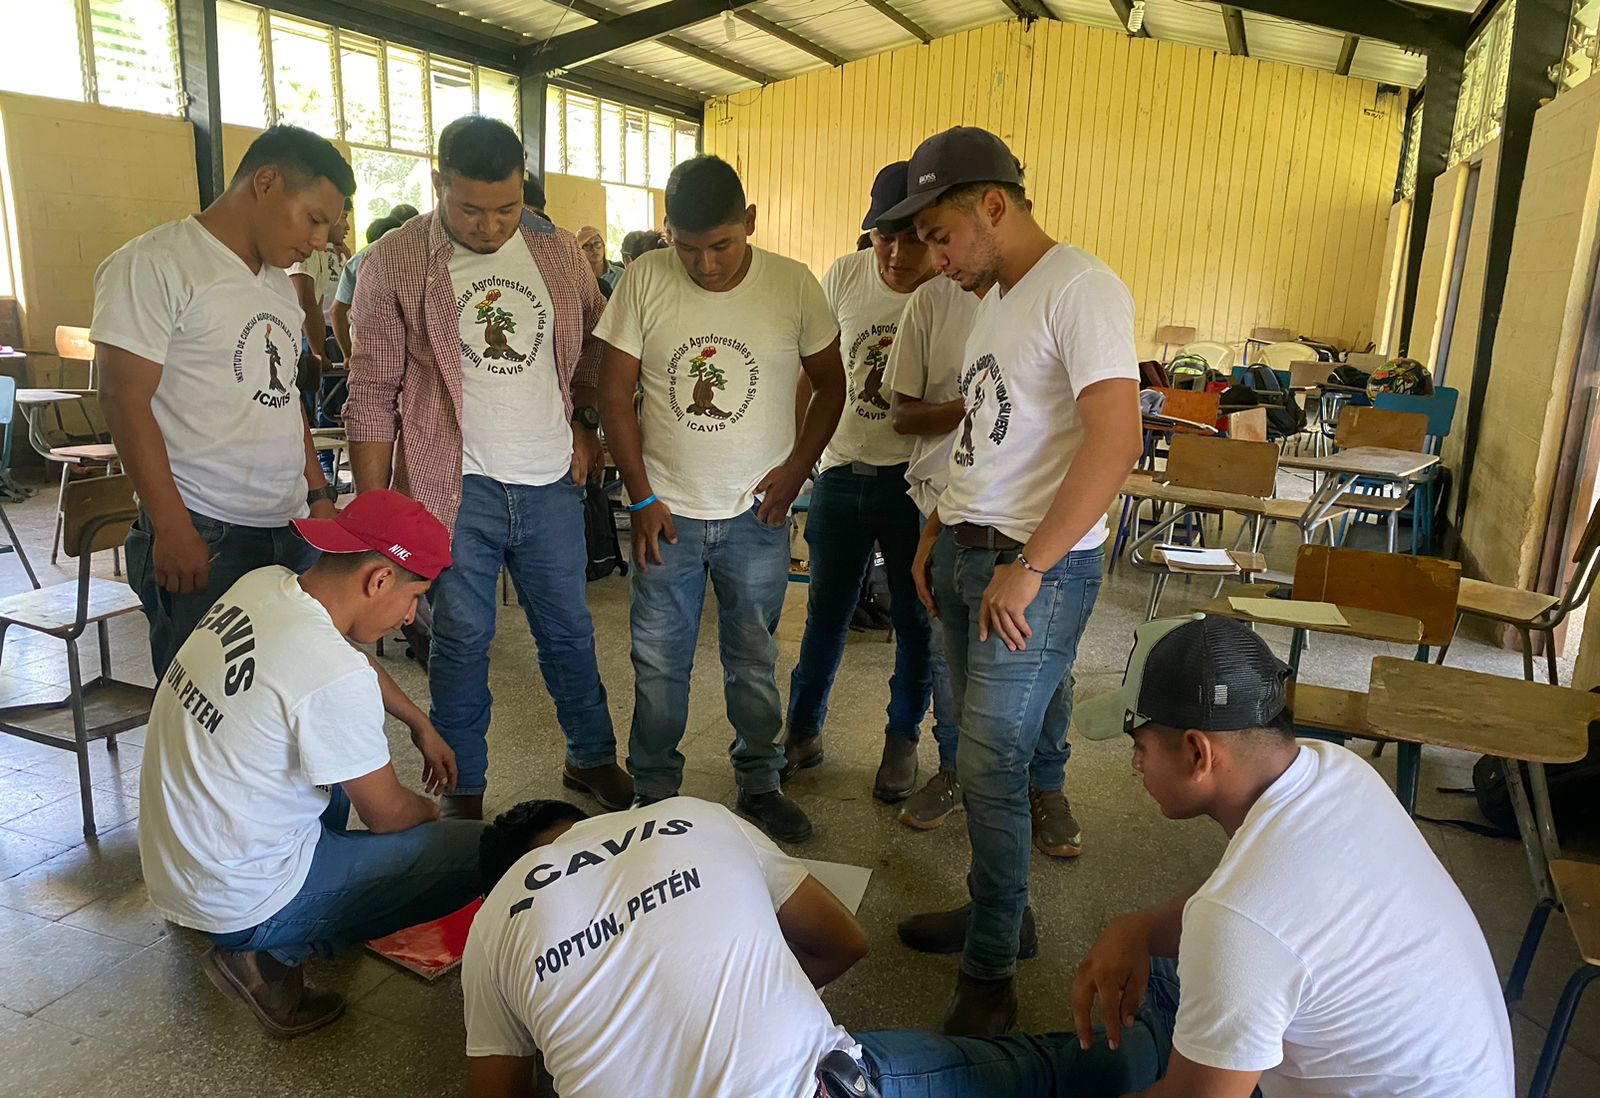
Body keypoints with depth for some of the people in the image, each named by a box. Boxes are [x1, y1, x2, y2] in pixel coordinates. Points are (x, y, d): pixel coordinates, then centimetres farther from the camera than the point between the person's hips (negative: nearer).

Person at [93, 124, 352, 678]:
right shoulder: (156, 265, -7)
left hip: (291, 529, 7)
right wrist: (173, 528, -16)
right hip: (203, 534, -7)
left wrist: (319, 495, 18)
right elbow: (125, 399, -12)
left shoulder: (279, 283, 19)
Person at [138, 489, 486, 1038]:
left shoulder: (262, 582, -5)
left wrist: (422, 724, 23)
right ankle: (276, 954, -3)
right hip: (240, 905, -9)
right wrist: (429, 811, 10)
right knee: (480, 849, -14)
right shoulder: (336, 678, -29)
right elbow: (389, 815, -13)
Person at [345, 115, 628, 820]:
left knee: (569, 629, 15)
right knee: (462, 640, 6)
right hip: (455, 487, -3)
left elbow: (595, 348, 17)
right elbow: (372, 396, -5)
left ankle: (593, 758, 34)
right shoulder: (395, 264, -6)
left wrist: (585, 424, 3)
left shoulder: (558, 251, 4)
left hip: (551, 481, 3)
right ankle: (463, 791, 23)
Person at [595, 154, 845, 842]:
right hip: (666, 513, 0)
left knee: (754, 662, 13)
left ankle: (759, 785, 31)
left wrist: (797, 466, -7)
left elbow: (830, 384, 5)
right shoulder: (645, 281, -7)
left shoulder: (793, 285, -6)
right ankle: (653, 791, 28)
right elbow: (615, 392, -3)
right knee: (658, 665, 10)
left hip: (756, 515, 0)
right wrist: (642, 498, -7)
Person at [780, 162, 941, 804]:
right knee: (826, 609, 15)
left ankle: (903, 739, 30)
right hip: (841, 470, 3)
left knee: (915, 617, 10)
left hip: (916, 481, -3)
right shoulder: (844, 277, -2)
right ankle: (803, 731, 32)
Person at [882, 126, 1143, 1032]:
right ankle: (1000, 905, 33)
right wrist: (937, 534, 16)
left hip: (1037, 571, -8)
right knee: (985, 752, 15)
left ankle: (990, 976, 13)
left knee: (992, 769, -3)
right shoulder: (997, 301, 16)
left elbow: (1116, 441, -23)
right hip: (967, 557, 8)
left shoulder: (1079, 288, -13)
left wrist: (1027, 568, -21)